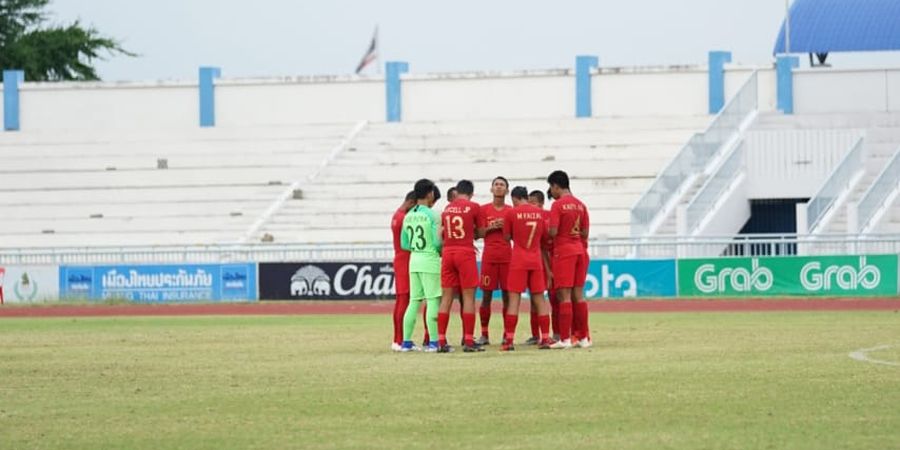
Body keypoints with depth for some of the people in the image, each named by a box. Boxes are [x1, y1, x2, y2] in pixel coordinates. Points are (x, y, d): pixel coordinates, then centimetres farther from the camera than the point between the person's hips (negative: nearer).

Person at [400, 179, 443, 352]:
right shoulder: (432, 215, -12)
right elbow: (437, 242, -15)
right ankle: (433, 342, -5)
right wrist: (441, 250, 6)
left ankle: (406, 341, 10)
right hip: (430, 260, -6)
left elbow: (404, 244, 11)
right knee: (433, 301, -2)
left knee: (414, 302, 11)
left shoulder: (408, 216, 7)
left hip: (414, 260, 6)